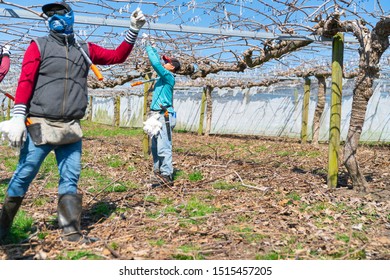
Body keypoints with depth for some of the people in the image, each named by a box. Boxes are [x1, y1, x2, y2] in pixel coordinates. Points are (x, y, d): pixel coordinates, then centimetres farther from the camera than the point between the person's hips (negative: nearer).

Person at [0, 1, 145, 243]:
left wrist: (133, 30, 5)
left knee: (70, 179, 4)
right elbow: (25, 82, -5)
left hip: (72, 129, 3)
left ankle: (71, 231, 11)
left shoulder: (85, 49, 15)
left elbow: (117, 56, 14)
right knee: (23, 176, 1)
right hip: (40, 126, -3)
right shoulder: (39, 46, 4)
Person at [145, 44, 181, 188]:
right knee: (155, 148, 12)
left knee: (163, 148, -11)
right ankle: (158, 173, 18)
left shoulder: (168, 76, -7)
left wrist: (149, 48, -4)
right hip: (157, 116, 10)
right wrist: (153, 47, 32)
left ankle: (167, 177, -10)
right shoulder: (163, 77, 18)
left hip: (164, 116, -10)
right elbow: (157, 62, 33)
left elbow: (156, 63, -17)